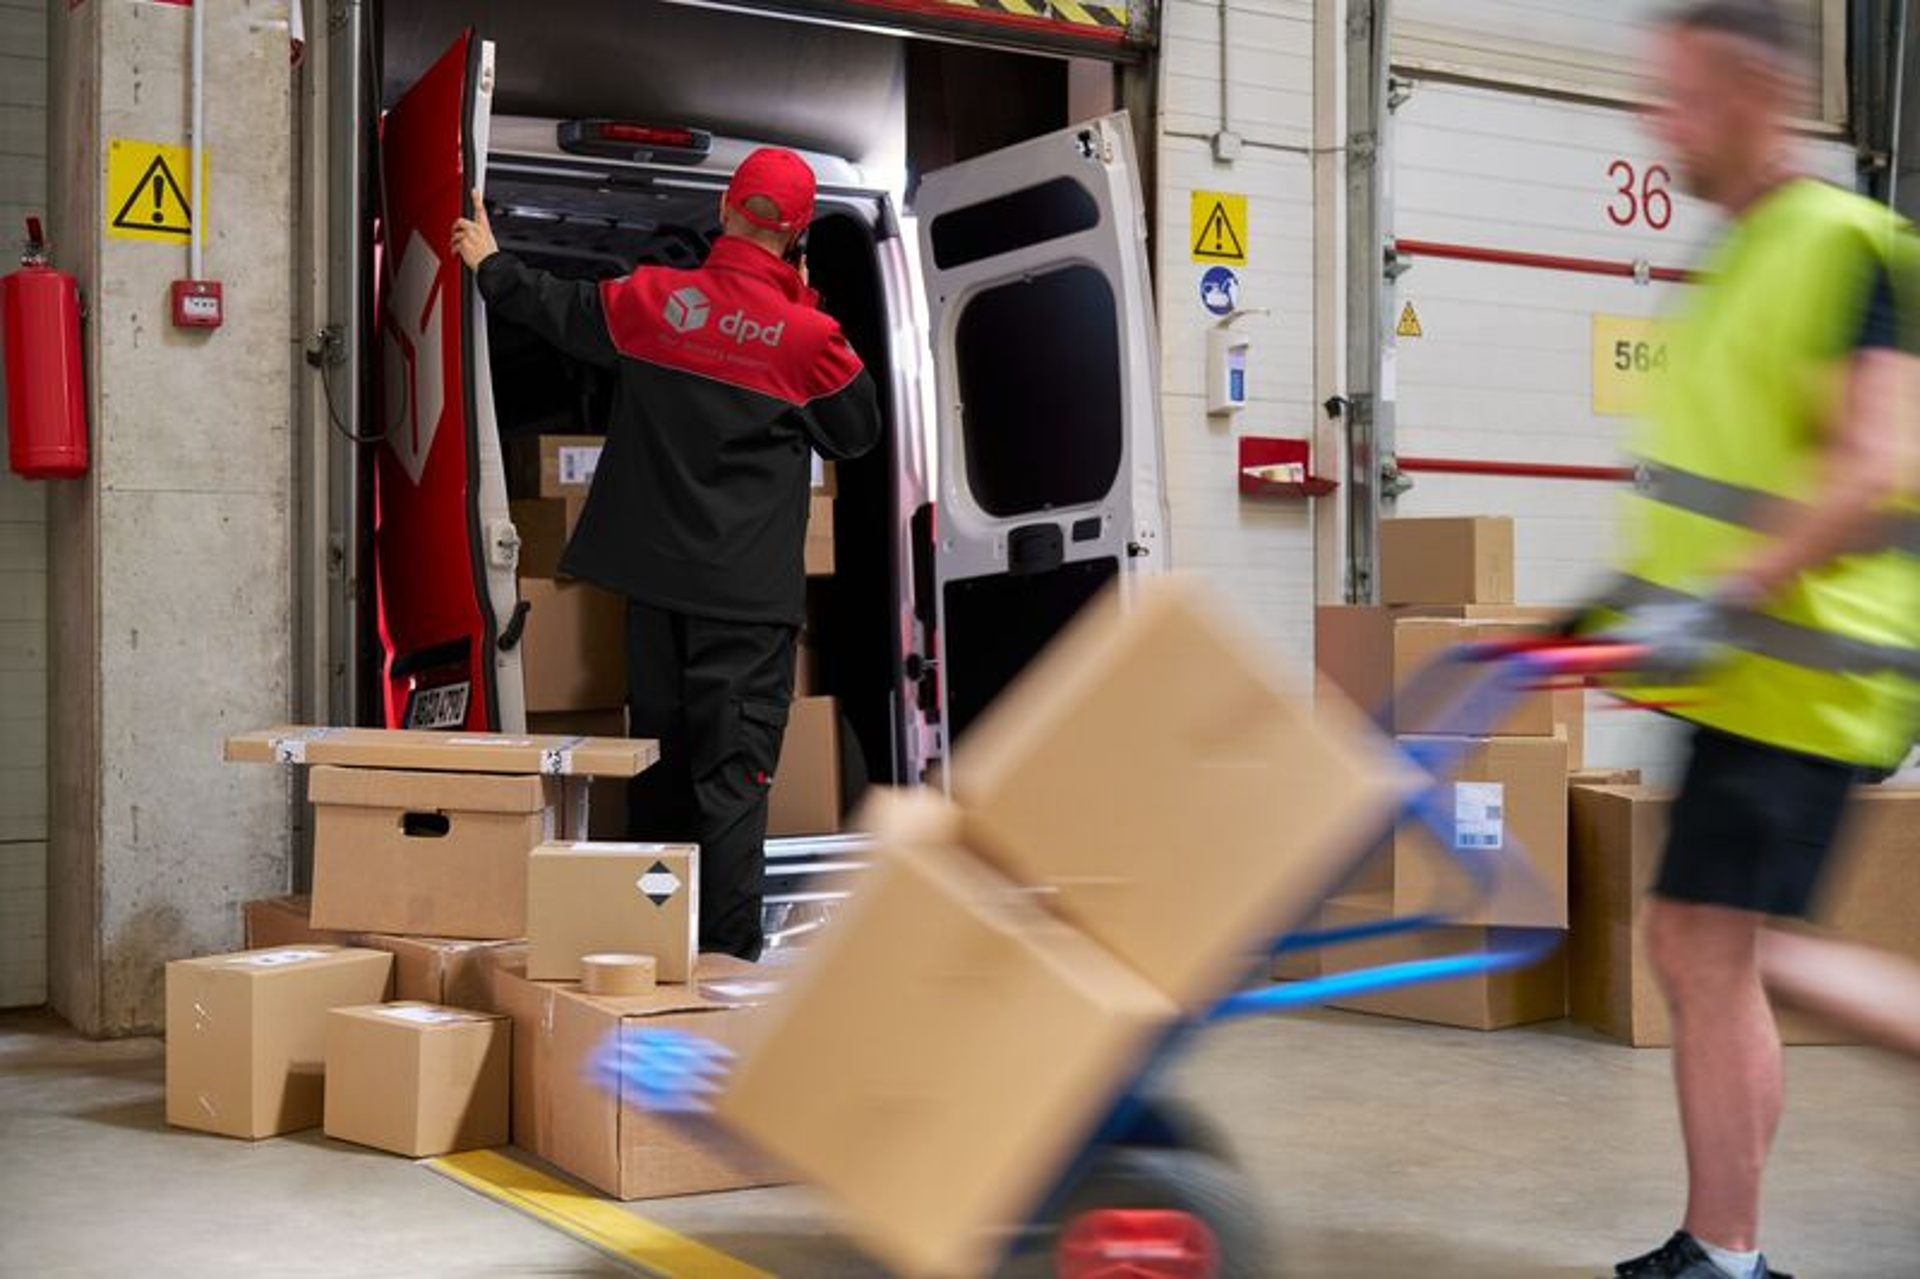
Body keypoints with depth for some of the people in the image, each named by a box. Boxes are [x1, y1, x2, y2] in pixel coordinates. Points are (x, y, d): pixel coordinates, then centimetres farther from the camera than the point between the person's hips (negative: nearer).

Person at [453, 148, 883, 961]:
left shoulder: (655, 299, -1)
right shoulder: (806, 335, -9)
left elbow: (558, 311, 16)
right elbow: (859, 430, 7)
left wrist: (490, 265, 35)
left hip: (657, 574, 4)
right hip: (748, 591, -4)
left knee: (660, 763, 15)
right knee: (733, 772, -3)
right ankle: (725, 960, -5)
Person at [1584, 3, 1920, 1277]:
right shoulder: (1742, 259, 15)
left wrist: (1724, 599, -27)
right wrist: (1644, 596, 21)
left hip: (1798, 678, -9)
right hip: (1747, 676, 9)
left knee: (1708, 954, -5)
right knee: (1718, 951, 15)